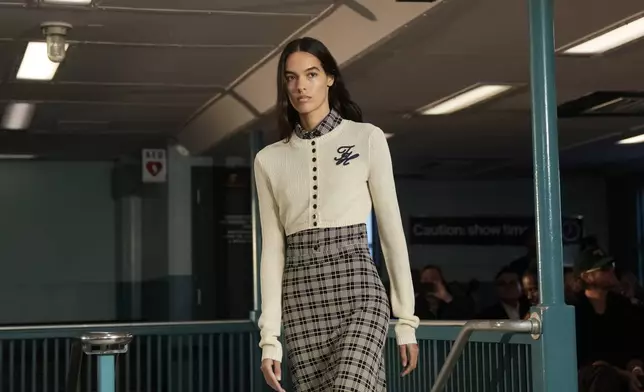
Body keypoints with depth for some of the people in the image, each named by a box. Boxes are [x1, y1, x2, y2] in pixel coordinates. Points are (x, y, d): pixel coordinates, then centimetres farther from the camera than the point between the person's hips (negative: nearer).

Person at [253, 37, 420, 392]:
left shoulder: (367, 139, 3)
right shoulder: (269, 159, 11)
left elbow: (391, 229, 3)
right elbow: (272, 248, 9)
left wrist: (406, 318, 1)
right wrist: (269, 337, 3)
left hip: (356, 286, -3)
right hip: (300, 296, 3)